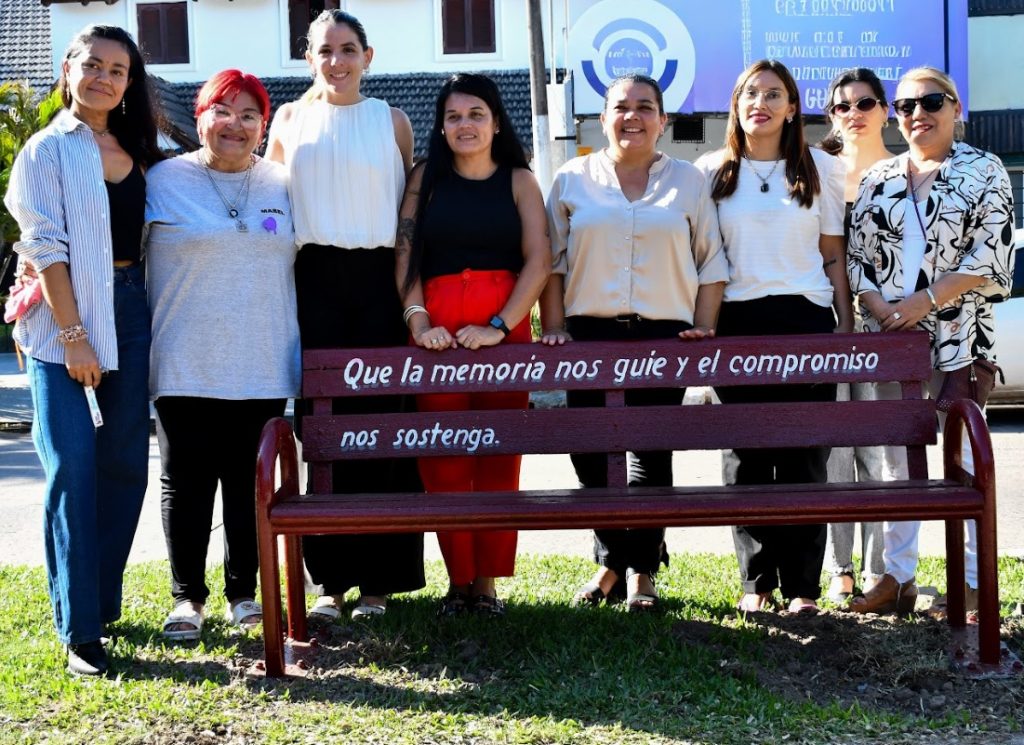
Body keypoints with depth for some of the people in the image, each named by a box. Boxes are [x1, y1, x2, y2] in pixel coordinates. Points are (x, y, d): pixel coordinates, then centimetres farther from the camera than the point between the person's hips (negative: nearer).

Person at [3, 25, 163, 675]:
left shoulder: (136, 150, 13)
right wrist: (73, 337, -16)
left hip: (130, 313, 6)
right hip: (66, 318, -5)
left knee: (125, 464, 7)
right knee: (74, 468, -7)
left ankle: (103, 603, 21)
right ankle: (79, 630, -2)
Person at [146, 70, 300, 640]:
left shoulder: (283, 185, 10)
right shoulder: (164, 180, 1)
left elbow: (299, 264, 19)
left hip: (264, 370, 2)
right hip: (185, 369, -2)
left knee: (250, 484, 8)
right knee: (186, 482, 4)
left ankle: (244, 590, 21)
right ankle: (188, 595, 16)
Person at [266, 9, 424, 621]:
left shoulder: (392, 121, 9)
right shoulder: (291, 120, 11)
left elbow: (414, 208, 11)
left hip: (379, 279, -1)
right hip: (316, 279, 1)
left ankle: (379, 577, 7)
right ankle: (332, 577, 7)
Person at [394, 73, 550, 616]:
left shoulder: (519, 181, 9)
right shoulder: (426, 178, 11)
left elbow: (539, 261, -1)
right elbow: (404, 256, 5)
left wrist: (499, 326, -12)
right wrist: (418, 321, -9)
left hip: (504, 333, 0)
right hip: (437, 336, 1)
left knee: (499, 459, 0)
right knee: (443, 460, -2)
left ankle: (487, 581, 8)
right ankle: (457, 578, 7)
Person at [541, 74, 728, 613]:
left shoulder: (688, 182, 11)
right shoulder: (572, 180, 10)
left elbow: (712, 263, 9)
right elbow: (550, 262, 8)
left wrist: (704, 326, -1)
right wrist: (553, 327, -1)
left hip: (664, 335, -1)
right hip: (589, 333, 1)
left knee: (652, 453, 1)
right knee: (589, 452, 1)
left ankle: (642, 570, 12)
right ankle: (612, 561, 18)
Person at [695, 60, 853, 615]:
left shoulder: (819, 168, 10)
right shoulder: (711, 171, 10)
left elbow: (833, 253, 9)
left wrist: (846, 323, 3)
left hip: (805, 318, 0)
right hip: (737, 321, 1)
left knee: (803, 455, -2)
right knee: (750, 457, 3)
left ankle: (802, 583, 5)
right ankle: (757, 579, 11)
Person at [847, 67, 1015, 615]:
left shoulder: (984, 171, 1)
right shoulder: (877, 179, 12)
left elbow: (992, 258, -8)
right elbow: (857, 256, 9)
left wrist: (924, 301, -14)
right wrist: (878, 308, -9)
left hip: (960, 337, -4)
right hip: (889, 338, 4)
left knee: (965, 457, -1)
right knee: (896, 455, 8)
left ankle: (975, 581, 7)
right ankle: (898, 577, 16)